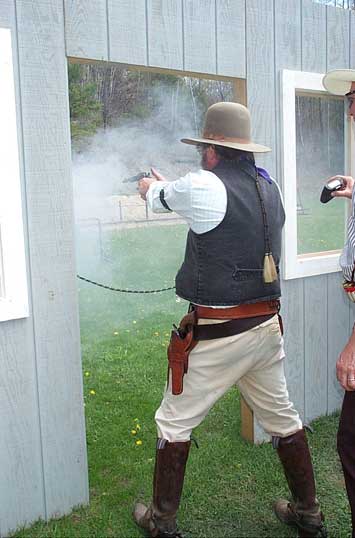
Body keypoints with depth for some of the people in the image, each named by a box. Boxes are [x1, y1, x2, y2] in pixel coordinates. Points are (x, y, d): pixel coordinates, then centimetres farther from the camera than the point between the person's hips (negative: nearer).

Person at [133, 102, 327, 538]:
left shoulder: (204, 187, -16)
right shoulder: (269, 188, 6)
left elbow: (162, 198, 4)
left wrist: (151, 187, 29)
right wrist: (167, 186, 35)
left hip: (217, 334, -6)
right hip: (267, 326, 7)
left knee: (174, 423, 12)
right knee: (282, 418, 20)